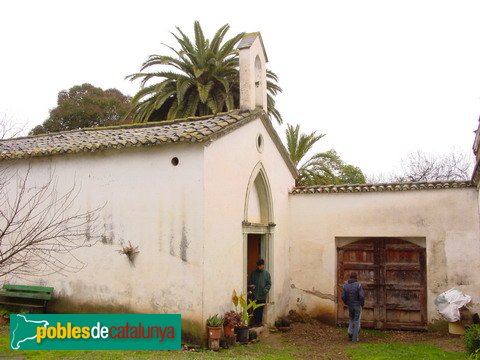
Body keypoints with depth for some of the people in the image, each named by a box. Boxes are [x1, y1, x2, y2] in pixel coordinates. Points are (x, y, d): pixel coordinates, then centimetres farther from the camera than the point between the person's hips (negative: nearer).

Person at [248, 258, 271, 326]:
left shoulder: (267, 273, 0)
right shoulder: (254, 273, 3)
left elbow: (269, 284, 1)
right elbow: (250, 282, 11)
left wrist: (266, 290, -15)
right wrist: (251, 286, -10)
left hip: (262, 295, 0)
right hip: (255, 295, 0)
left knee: (261, 310, 7)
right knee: (255, 310, 2)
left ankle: (260, 322, 17)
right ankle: (255, 322, 11)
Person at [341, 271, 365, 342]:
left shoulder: (345, 285, -3)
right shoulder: (358, 285, -14)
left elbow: (343, 297, -5)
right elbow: (362, 296, -20)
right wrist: (362, 304, -2)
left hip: (350, 306, 3)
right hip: (357, 306, -3)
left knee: (351, 319, 26)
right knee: (356, 321, 7)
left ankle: (350, 331, 8)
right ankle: (355, 338, 8)